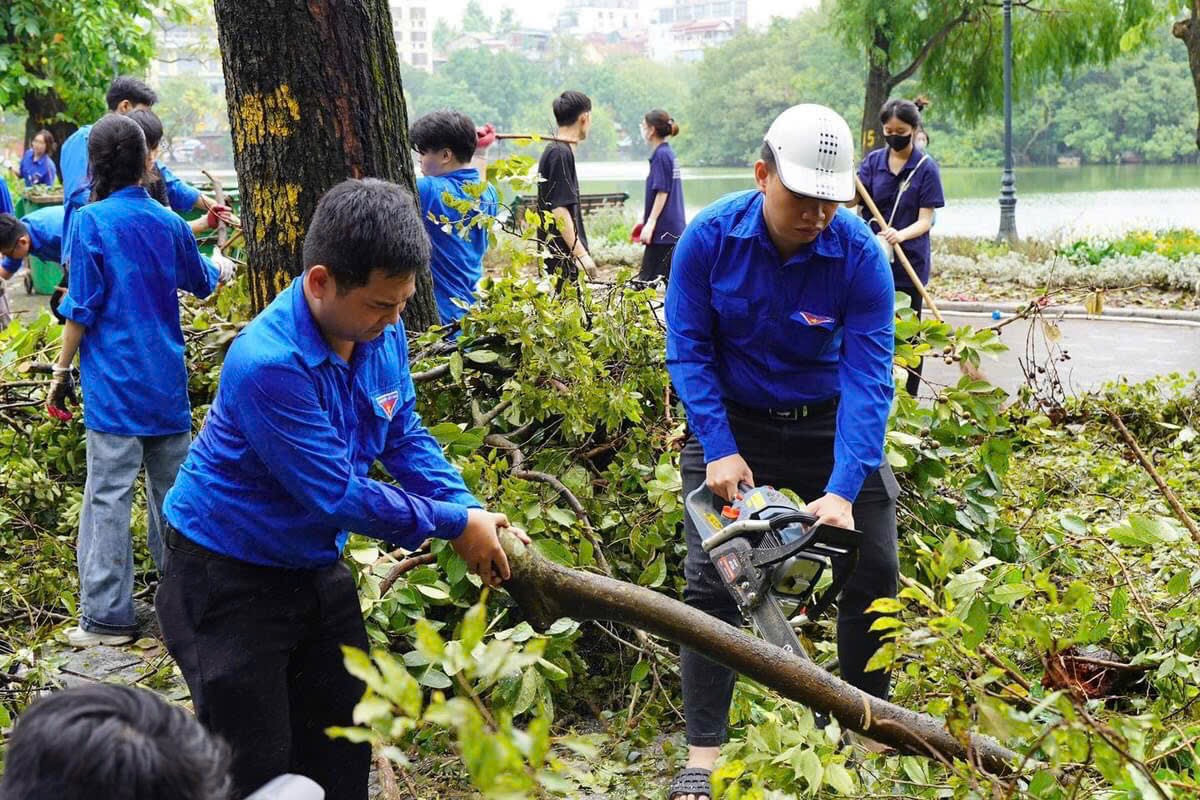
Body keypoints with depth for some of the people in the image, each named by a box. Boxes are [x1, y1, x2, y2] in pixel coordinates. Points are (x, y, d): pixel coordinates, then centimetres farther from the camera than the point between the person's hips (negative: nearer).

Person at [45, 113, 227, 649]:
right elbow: (202, 284, 24)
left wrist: (61, 371, 0)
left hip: (115, 383, -5)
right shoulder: (169, 223, 6)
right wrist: (219, 265, 47)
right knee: (172, 489, 13)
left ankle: (107, 616, -3)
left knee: (109, 495, -3)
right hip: (168, 383, 5)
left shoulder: (91, 221, -8)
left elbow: (82, 309, -10)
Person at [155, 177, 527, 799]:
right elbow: (337, 494, -28)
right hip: (230, 582, -7)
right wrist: (455, 525, -20)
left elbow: (404, 437, 7)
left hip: (316, 568, 8)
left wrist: (471, 509, -9)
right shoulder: (268, 364, -32)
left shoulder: (383, 334, -8)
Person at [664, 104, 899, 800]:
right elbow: (689, 351, -13)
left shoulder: (861, 256, -22)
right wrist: (719, 451, -22)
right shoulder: (710, 238, -20)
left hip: (829, 422, 1)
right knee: (710, 578, -8)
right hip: (732, 422, 0)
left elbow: (868, 376, -25)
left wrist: (843, 491, -34)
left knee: (875, 570, 0)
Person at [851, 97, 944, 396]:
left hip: (909, 262, -3)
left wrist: (901, 235, -29)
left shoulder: (926, 167, -4)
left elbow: (925, 220, -9)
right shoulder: (873, 160, 5)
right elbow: (852, 199, -8)